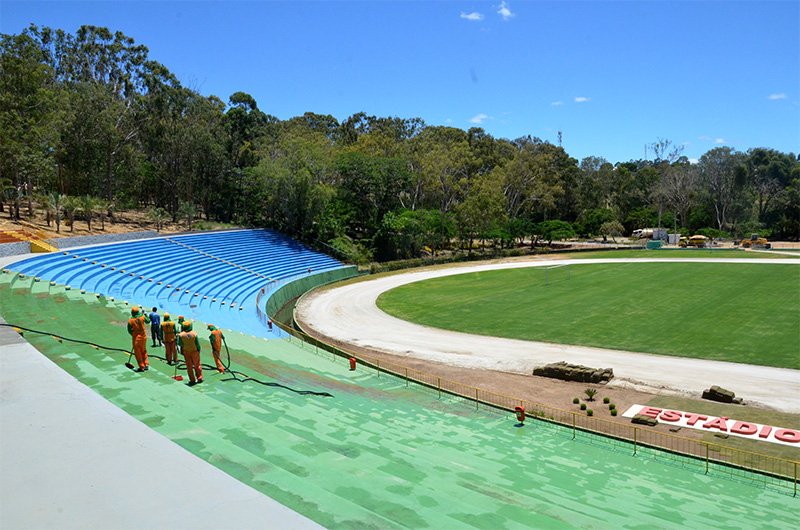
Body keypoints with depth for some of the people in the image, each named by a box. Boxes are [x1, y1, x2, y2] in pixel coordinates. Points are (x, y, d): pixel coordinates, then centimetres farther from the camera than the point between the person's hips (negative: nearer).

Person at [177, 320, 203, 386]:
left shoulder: (181, 335, -15)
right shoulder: (194, 334, -14)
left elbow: (179, 344, -9)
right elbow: (198, 343, -8)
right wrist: (199, 350, 6)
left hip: (186, 352, 0)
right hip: (194, 351, 0)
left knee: (189, 366, 9)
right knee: (197, 365, 14)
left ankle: (192, 380, 12)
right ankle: (199, 378, 17)